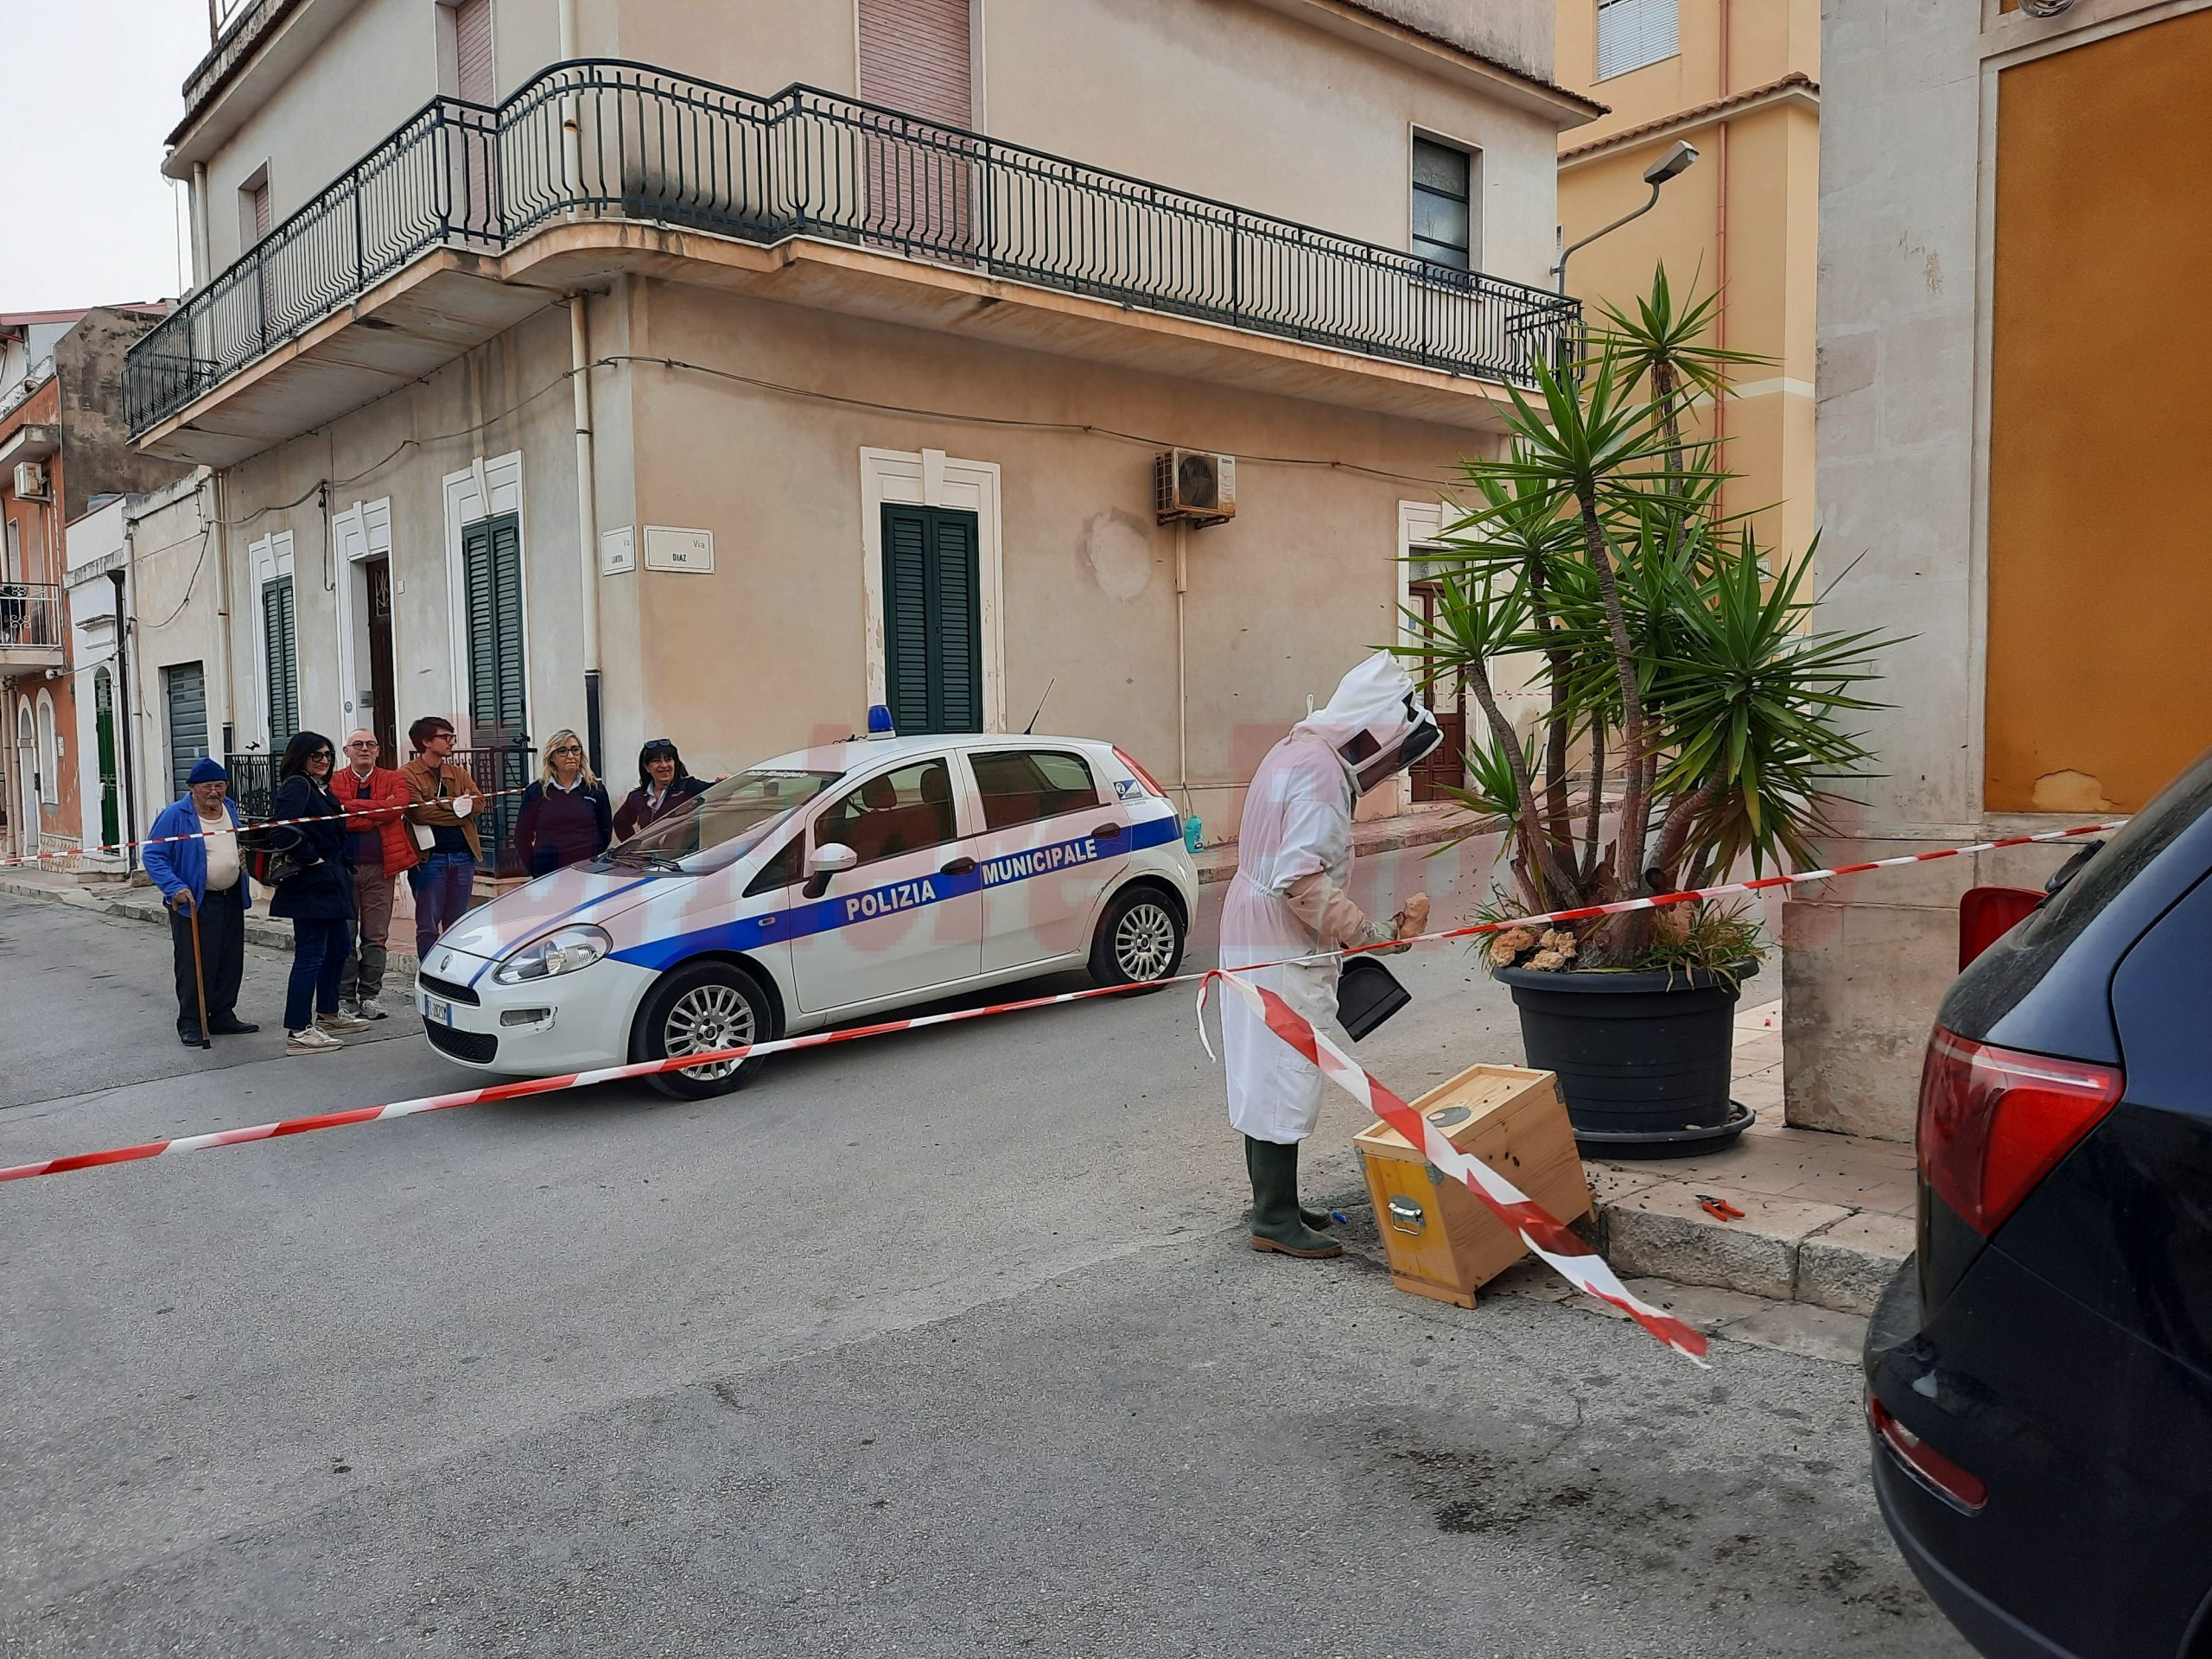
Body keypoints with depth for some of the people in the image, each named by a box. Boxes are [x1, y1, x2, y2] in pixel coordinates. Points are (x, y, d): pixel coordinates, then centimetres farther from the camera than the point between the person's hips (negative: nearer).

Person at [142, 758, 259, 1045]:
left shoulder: (229, 808, 9)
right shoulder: (175, 814, -13)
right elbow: (153, 855, -14)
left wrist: (245, 859, 13)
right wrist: (175, 887, -24)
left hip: (232, 900, 7)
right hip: (193, 902, -7)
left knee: (230, 963, 10)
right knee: (194, 965, -3)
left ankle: (222, 1016, 21)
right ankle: (190, 1022, 6)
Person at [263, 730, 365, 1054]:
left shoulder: (320, 789, 17)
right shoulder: (296, 786, -13)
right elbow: (282, 831, -27)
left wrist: (340, 871, 9)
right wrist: (312, 860, -18)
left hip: (330, 884, 10)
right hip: (310, 886, -10)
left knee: (339, 948, 19)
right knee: (310, 956, -9)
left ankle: (328, 1015, 33)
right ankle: (298, 1031, -6)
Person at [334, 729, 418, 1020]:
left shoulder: (393, 779, 9)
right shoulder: (333, 782, 5)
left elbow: (397, 806, -13)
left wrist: (352, 806, -12)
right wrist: (378, 815, -13)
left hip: (380, 867, 1)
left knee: (376, 937, 5)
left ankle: (368, 997, 13)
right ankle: (344, 998, 11)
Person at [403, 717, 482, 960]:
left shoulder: (458, 774, 15)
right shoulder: (407, 775, -3)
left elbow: (477, 802, 0)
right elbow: (418, 812, -16)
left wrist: (441, 805, -12)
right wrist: (455, 808, -8)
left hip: (462, 855, 5)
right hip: (429, 857, -5)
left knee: (458, 923, 10)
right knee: (428, 924, 1)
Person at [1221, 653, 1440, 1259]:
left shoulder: (1298, 752, 15)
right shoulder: (1321, 771, -18)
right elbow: (1302, 881, -25)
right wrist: (1374, 935, -18)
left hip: (1256, 939, 11)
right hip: (1282, 951, -11)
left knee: (1267, 1078, 15)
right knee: (1284, 1080, -4)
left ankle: (1275, 1205, 25)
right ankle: (1275, 1221, 4)